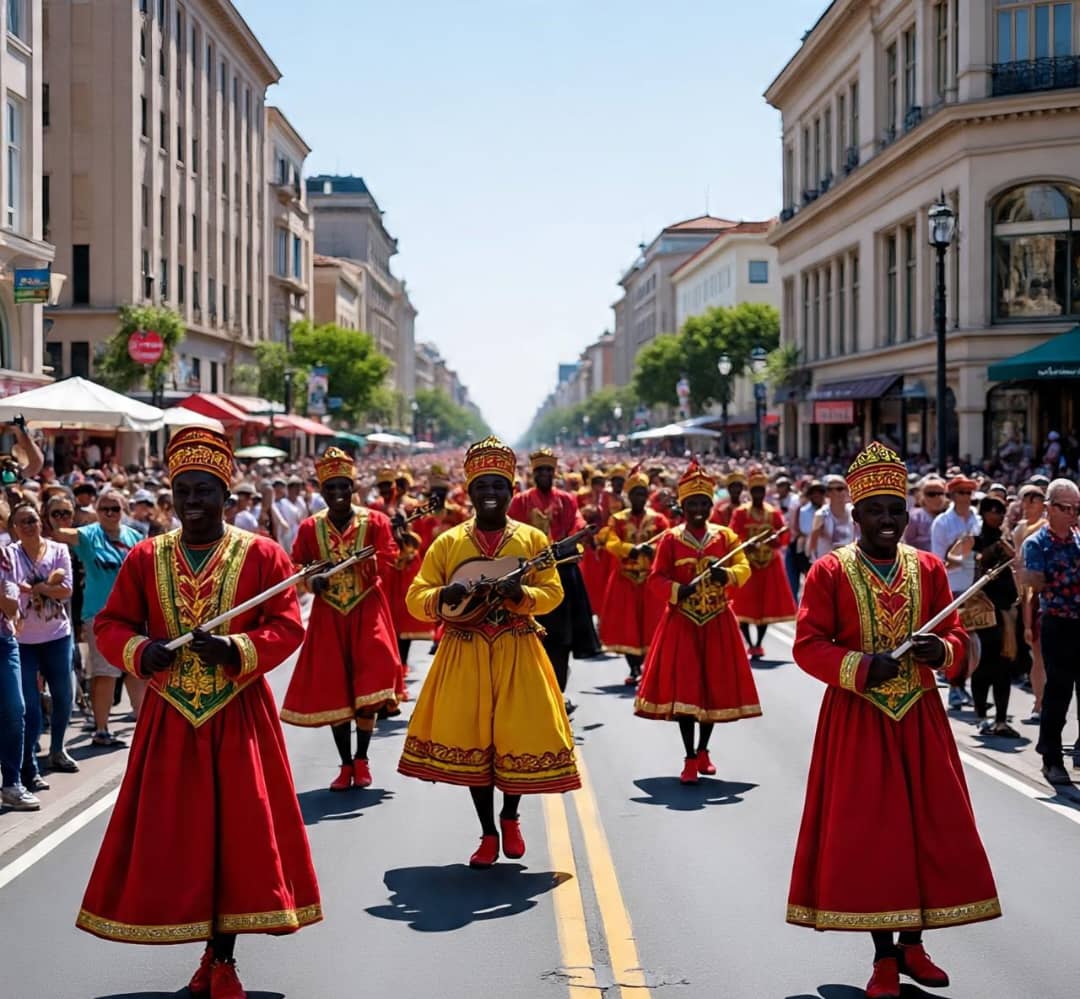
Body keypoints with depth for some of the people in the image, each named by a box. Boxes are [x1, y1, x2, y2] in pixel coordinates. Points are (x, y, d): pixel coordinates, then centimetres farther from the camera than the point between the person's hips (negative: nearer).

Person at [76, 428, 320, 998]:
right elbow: (110, 625, 7)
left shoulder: (262, 555, -2)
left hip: (238, 718, -2)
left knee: (237, 833, 0)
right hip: (169, 716, 2)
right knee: (171, 836, 3)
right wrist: (141, 652, -14)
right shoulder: (145, 557, 4)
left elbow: (287, 627, -5)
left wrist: (235, 648, -21)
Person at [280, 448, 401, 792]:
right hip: (328, 615, 2)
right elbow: (295, 568, 7)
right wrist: (311, 580, -14)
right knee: (331, 689, 2)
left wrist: (366, 562, -29)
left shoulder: (375, 521, -2)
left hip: (367, 611, -2)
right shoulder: (310, 527, 2)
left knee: (368, 685, -8)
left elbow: (388, 558, -8)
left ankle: (361, 758, 11)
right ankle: (346, 764, 14)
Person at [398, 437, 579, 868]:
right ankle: (488, 833, 17)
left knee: (520, 735, -1)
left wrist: (520, 595, -21)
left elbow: (553, 593, 0)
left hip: (517, 655, 0)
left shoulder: (532, 538, 2)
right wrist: (443, 596, -22)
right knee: (470, 740, 2)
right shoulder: (447, 542, 2)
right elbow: (416, 598, 0)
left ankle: (510, 817, 28)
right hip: (465, 656, 0)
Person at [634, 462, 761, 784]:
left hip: (717, 622, 2)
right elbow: (656, 577, -1)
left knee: (715, 685, 7)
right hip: (682, 621, -2)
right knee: (683, 687, -5)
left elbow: (743, 568, -1)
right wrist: (678, 591, -19)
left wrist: (726, 575, -22)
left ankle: (703, 751, 24)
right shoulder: (670, 539, 0)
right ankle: (690, 758, 1)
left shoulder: (725, 535, 4)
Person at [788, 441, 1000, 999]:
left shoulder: (929, 568, 5)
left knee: (931, 828, 6)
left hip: (919, 718, 4)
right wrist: (859, 666, -23)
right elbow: (807, 645, -8)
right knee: (866, 835, -1)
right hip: (857, 719, -3)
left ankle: (913, 945, 24)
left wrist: (940, 650, -16)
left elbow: (956, 637, 8)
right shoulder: (828, 572, -6)